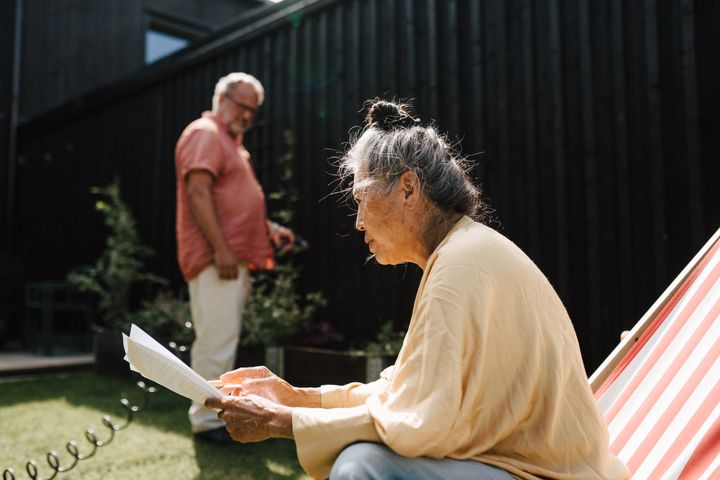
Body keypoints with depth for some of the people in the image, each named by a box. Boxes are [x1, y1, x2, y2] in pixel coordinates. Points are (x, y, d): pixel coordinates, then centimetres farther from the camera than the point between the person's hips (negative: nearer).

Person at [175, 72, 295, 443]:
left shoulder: (231, 143, 25)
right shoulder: (205, 133, -5)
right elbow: (198, 193, -18)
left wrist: (270, 229, 16)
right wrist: (221, 249, -23)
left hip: (234, 259, 10)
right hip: (215, 259, -10)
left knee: (224, 340, 13)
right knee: (216, 339, -9)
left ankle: (220, 411, 22)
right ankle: (206, 420, 0)